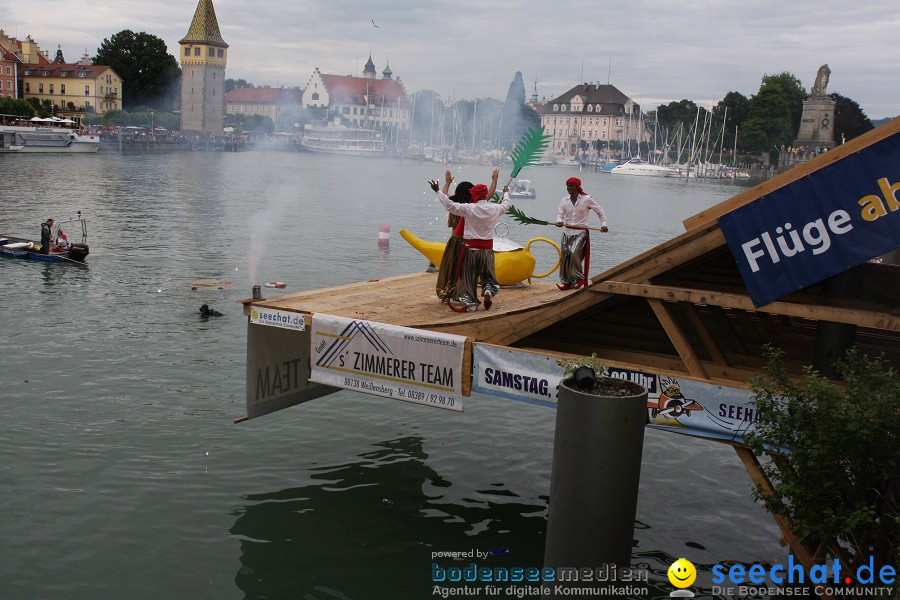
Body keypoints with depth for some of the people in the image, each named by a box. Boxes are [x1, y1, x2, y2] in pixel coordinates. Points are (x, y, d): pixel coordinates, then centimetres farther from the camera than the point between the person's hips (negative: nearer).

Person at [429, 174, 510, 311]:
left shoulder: (469, 209, -14)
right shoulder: (494, 208, -1)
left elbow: (450, 205, -14)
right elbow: (506, 205, 22)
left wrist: (438, 191, -4)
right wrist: (506, 193, 42)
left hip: (471, 247, -3)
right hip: (487, 248, 3)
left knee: (468, 276, 6)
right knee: (488, 274, 18)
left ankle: (471, 302, 7)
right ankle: (489, 290, -10)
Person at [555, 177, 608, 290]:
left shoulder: (586, 199, -4)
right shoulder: (564, 200, 6)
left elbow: (600, 211, 6)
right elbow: (560, 213, 1)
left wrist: (603, 224, -1)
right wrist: (559, 221, -21)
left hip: (580, 232, -5)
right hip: (567, 232, 5)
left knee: (574, 253, -22)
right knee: (564, 256, 2)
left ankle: (579, 278, -8)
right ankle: (567, 282, 11)